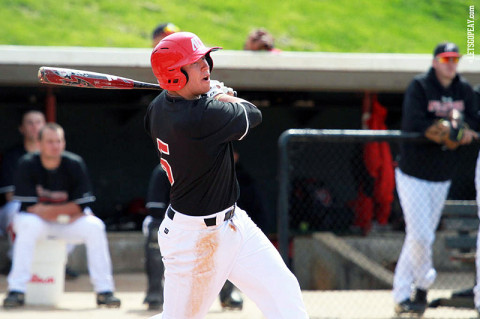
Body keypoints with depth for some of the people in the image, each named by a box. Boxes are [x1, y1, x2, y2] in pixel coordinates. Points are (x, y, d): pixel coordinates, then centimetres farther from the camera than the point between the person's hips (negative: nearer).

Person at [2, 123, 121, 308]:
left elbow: (82, 205, -12)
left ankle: (104, 291, -20)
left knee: (94, 226, -24)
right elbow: (29, 207, -20)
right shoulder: (27, 165, -15)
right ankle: (16, 291, -33)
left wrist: (45, 210, -17)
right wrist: (65, 213, -24)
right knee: (28, 225, -35)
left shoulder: (74, 164, -11)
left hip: (68, 224, 2)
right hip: (37, 223, -2)